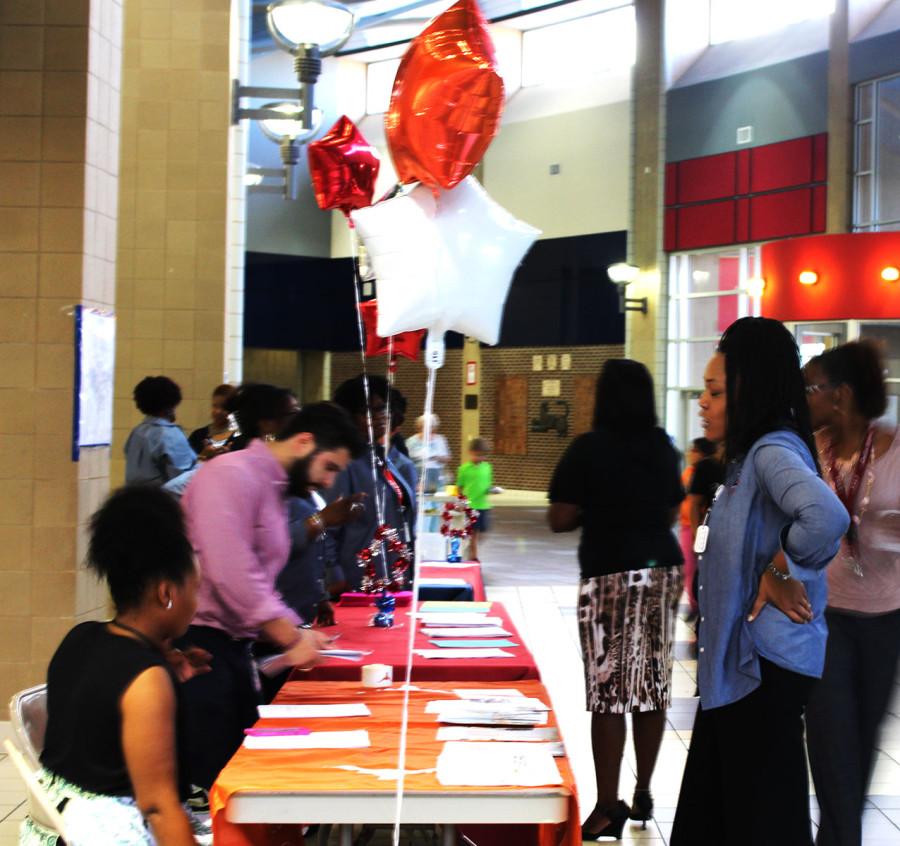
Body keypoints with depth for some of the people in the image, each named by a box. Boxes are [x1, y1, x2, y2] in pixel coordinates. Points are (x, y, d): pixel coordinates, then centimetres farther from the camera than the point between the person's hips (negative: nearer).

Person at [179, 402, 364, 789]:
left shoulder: (273, 490, 19)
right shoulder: (233, 474, -12)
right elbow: (230, 572, -22)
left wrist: (297, 632, 9)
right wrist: (290, 637, -17)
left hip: (233, 644, 10)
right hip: (199, 641, -10)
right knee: (206, 779, -8)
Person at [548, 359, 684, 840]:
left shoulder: (588, 448, -8)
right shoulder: (663, 447, 8)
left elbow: (559, 520, -8)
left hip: (611, 575, -6)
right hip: (663, 570, 6)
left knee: (609, 689, -4)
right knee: (652, 684, 10)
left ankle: (608, 806, -3)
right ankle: (643, 794, 19)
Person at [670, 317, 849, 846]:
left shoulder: (774, 451, -17)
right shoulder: (751, 455, 15)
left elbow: (827, 518, -36)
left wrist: (781, 576, -23)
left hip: (764, 662, -10)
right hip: (737, 660, 10)